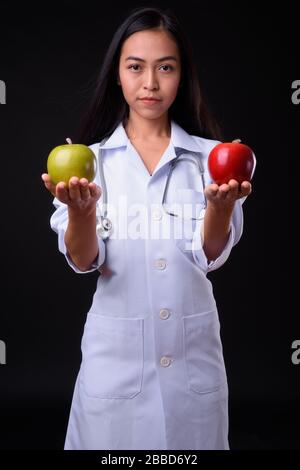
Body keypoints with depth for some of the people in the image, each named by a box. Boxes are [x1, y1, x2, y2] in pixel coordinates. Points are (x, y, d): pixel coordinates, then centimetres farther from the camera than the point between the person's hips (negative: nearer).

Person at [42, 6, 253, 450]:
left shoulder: (209, 156, -1)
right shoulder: (90, 158, -1)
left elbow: (211, 255, -9)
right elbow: (82, 262, -9)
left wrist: (221, 205, -29)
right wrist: (80, 210, -29)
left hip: (194, 350, 1)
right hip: (115, 350, 0)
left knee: (192, 439, 15)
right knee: (114, 437, 13)